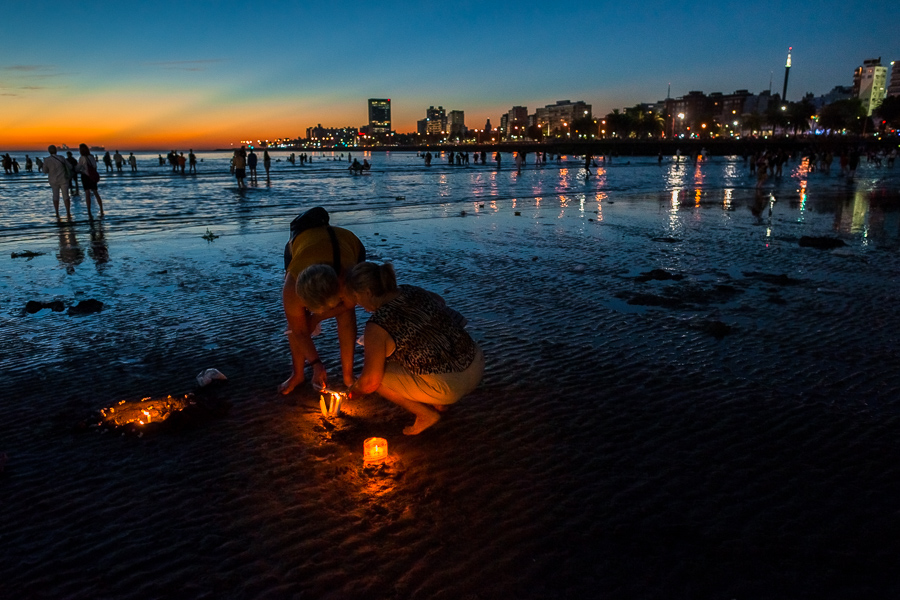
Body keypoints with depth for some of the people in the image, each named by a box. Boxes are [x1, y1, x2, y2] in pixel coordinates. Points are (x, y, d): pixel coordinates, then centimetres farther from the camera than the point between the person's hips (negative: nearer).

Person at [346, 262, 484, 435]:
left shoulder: (377, 327, -14)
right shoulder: (412, 292, 6)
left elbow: (371, 382, -8)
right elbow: (440, 301, 29)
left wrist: (353, 390, 14)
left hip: (450, 386, -8)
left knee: (376, 371, 5)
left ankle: (426, 414, 9)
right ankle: (438, 402, 23)